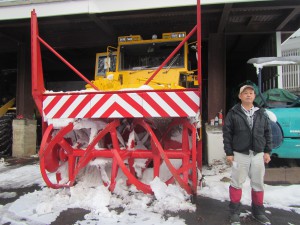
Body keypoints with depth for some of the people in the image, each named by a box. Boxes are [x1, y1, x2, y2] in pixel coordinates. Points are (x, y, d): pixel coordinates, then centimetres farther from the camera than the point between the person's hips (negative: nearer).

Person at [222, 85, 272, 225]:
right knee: (237, 183, 5)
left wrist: (267, 151, 5)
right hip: (240, 154, -3)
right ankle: (234, 212, 20)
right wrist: (229, 153, -8)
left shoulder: (261, 113, 8)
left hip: (258, 154, 4)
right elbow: (227, 134, -5)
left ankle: (258, 211, 30)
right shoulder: (233, 113, -4)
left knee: (258, 183, 13)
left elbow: (267, 133, 11)